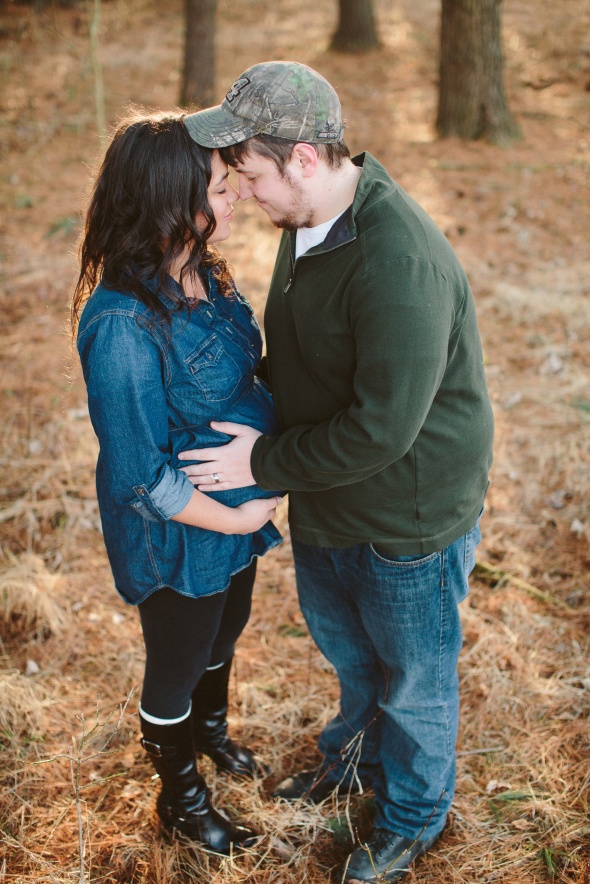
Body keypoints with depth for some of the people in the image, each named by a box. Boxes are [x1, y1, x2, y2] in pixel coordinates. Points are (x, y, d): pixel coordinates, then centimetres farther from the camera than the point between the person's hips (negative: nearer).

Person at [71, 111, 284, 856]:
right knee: (177, 667, 18)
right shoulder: (123, 324, -33)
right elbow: (139, 473, -28)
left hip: (241, 508, 8)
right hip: (179, 540, -8)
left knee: (225, 634, 31)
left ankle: (210, 730, 61)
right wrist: (235, 519, -18)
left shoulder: (201, 276, -7)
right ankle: (179, 798, 46)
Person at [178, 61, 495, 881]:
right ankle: (358, 753, 60)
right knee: (341, 637, 30)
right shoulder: (309, 219, -3)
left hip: (408, 520, -8)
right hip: (326, 503, 9)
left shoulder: (401, 266, -34)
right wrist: (255, 400, 6)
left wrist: (266, 462, -21)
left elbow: (380, 429, -32)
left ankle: (412, 818, 44)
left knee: (413, 678, 16)